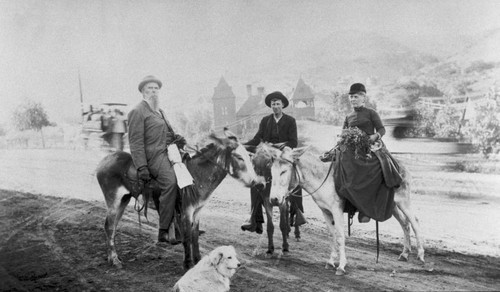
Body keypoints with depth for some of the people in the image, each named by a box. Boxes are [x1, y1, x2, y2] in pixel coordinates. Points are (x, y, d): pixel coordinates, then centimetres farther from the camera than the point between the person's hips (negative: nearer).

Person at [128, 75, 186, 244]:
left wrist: (176, 138, 7)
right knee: (170, 182, -29)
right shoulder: (138, 112, -4)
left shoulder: (159, 111, 25)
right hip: (154, 155, -10)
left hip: (167, 152, 10)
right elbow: (135, 142, -10)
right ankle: (164, 232, -27)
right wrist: (141, 167, -19)